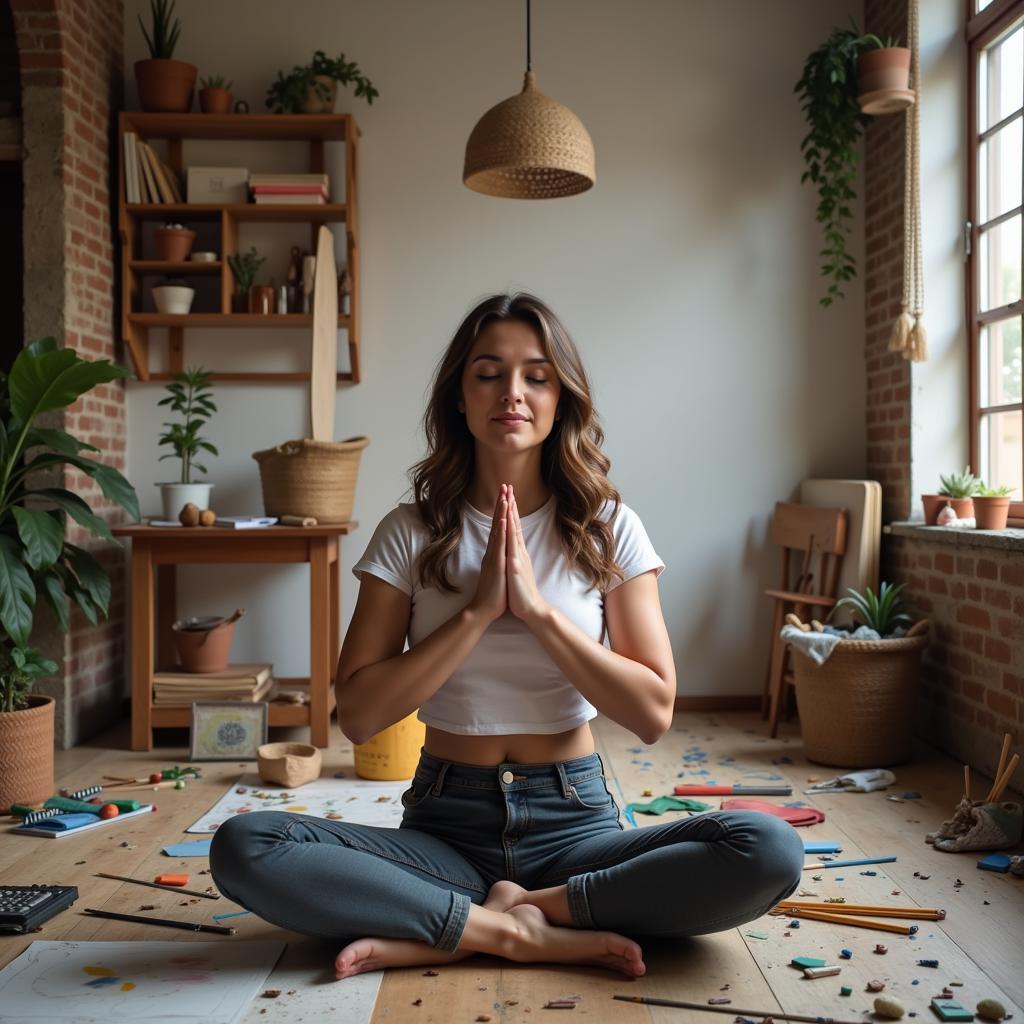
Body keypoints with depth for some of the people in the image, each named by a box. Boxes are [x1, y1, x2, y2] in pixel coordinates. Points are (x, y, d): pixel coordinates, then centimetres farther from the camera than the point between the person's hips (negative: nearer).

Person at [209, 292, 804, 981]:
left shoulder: (607, 526, 1)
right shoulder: (412, 533, 1)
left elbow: (654, 713, -7)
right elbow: (359, 716, -7)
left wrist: (538, 608, -15)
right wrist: (478, 612, -15)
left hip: (574, 820, 1)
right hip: (446, 825, 0)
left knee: (770, 851, -27)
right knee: (244, 848, -25)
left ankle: (444, 930, -17)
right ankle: (520, 930, -18)